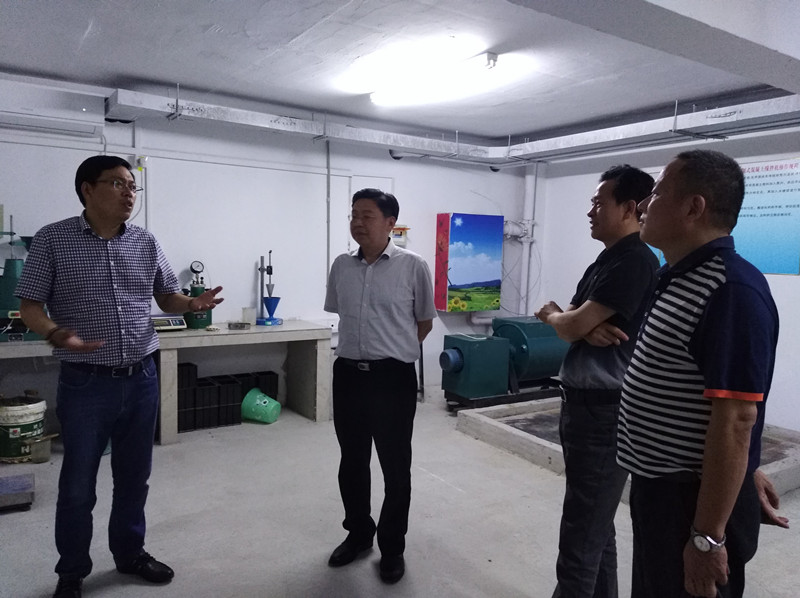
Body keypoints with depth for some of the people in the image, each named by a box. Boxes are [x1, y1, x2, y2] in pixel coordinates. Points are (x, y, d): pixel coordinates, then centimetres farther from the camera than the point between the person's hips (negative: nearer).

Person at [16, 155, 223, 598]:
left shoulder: (146, 243, 4)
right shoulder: (53, 240, -6)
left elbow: (167, 296, 13)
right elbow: (29, 306, -5)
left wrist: (193, 305, -10)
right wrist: (56, 335, -25)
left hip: (141, 378, 4)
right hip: (85, 383, -3)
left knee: (134, 477, 17)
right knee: (78, 484, 10)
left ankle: (130, 554, 37)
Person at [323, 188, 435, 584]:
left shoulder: (413, 266, -8)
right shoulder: (341, 266, 4)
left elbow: (425, 321, 3)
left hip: (393, 377, -4)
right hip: (348, 374, 4)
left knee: (395, 466, 8)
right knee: (352, 462, 16)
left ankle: (392, 547, 27)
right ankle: (358, 534, 37)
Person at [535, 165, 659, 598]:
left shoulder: (634, 261, -17)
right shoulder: (606, 261, 15)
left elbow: (571, 327, -20)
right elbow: (575, 322, 10)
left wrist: (552, 315, 2)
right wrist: (587, 327, -13)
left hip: (604, 410, -10)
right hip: (583, 402, 10)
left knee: (581, 529, 0)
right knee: (595, 522, 20)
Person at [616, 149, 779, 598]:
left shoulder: (731, 289, -23)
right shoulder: (678, 278, 7)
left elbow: (734, 424, -26)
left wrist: (707, 537, -23)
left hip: (698, 501, -9)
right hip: (656, 488, 9)